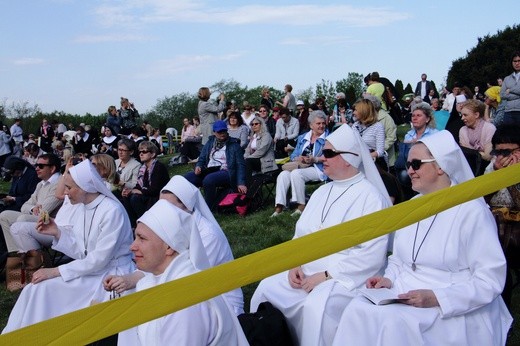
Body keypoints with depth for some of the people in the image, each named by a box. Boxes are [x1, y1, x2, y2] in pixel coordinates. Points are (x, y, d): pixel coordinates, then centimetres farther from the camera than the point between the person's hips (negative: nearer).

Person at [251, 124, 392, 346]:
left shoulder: (370, 196, -11)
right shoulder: (322, 192, 14)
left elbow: (372, 255, -19)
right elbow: (301, 233, 16)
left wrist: (327, 275, -19)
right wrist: (295, 264, -4)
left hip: (347, 277, -7)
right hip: (307, 271, 7)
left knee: (316, 306, -33)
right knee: (267, 290, -10)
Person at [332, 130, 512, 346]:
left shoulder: (472, 211, -8)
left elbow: (490, 280, -13)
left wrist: (436, 297, -22)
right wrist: (389, 279, 0)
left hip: (452, 311, -6)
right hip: (405, 298, 6)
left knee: (393, 321, -32)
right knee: (357, 309, -22)